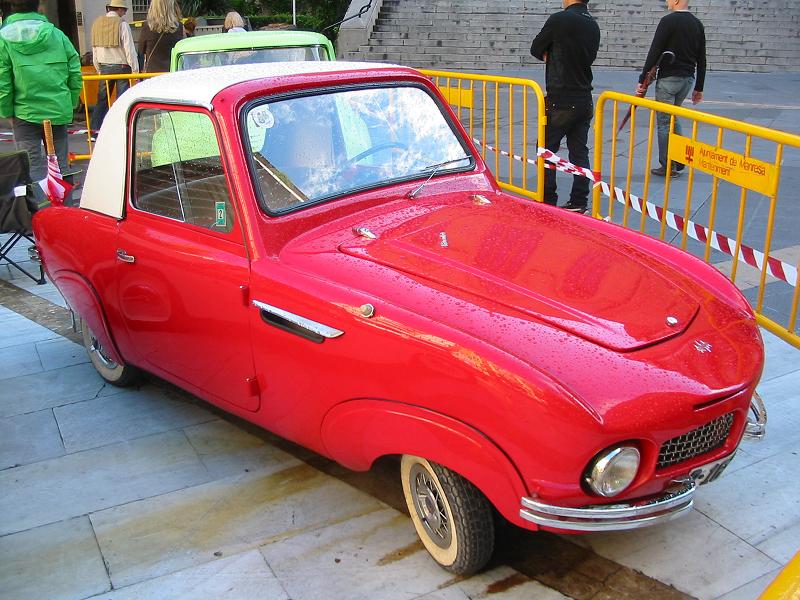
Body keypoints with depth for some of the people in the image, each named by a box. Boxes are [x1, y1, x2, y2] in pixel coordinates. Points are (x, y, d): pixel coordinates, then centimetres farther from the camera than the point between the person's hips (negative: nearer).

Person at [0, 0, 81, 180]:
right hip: (59, 110, 2)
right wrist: (71, 103, 10)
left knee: (32, 165, 2)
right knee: (60, 162, 11)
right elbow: (75, 72, 1)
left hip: (25, 113, -2)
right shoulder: (56, 33, 2)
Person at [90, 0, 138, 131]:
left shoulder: (97, 23, 9)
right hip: (121, 66, -5)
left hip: (104, 67, 5)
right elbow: (129, 49, -11)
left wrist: (98, 69, 19)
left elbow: (94, 48, 13)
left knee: (102, 99, 10)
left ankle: (95, 129, 9)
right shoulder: (122, 24, -9)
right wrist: (135, 70, -7)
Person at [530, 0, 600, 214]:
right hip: (584, 101, 7)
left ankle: (548, 202, 4)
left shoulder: (560, 19, -12)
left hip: (560, 101, -7)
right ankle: (579, 203, 12)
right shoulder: (593, 25, 10)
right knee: (580, 152, 9)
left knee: (546, 150, 4)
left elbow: (536, 49, -3)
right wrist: (556, 57, 8)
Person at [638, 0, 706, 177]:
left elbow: (654, 53, -14)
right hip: (688, 79, 7)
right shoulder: (697, 24, 10)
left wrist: (642, 80, -9)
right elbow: (701, 60, 12)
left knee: (664, 122, 2)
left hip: (669, 78, -7)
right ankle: (678, 162, 23)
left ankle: (668, 167, 5)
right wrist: (699, 88, 17)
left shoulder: (668, 21, -11)